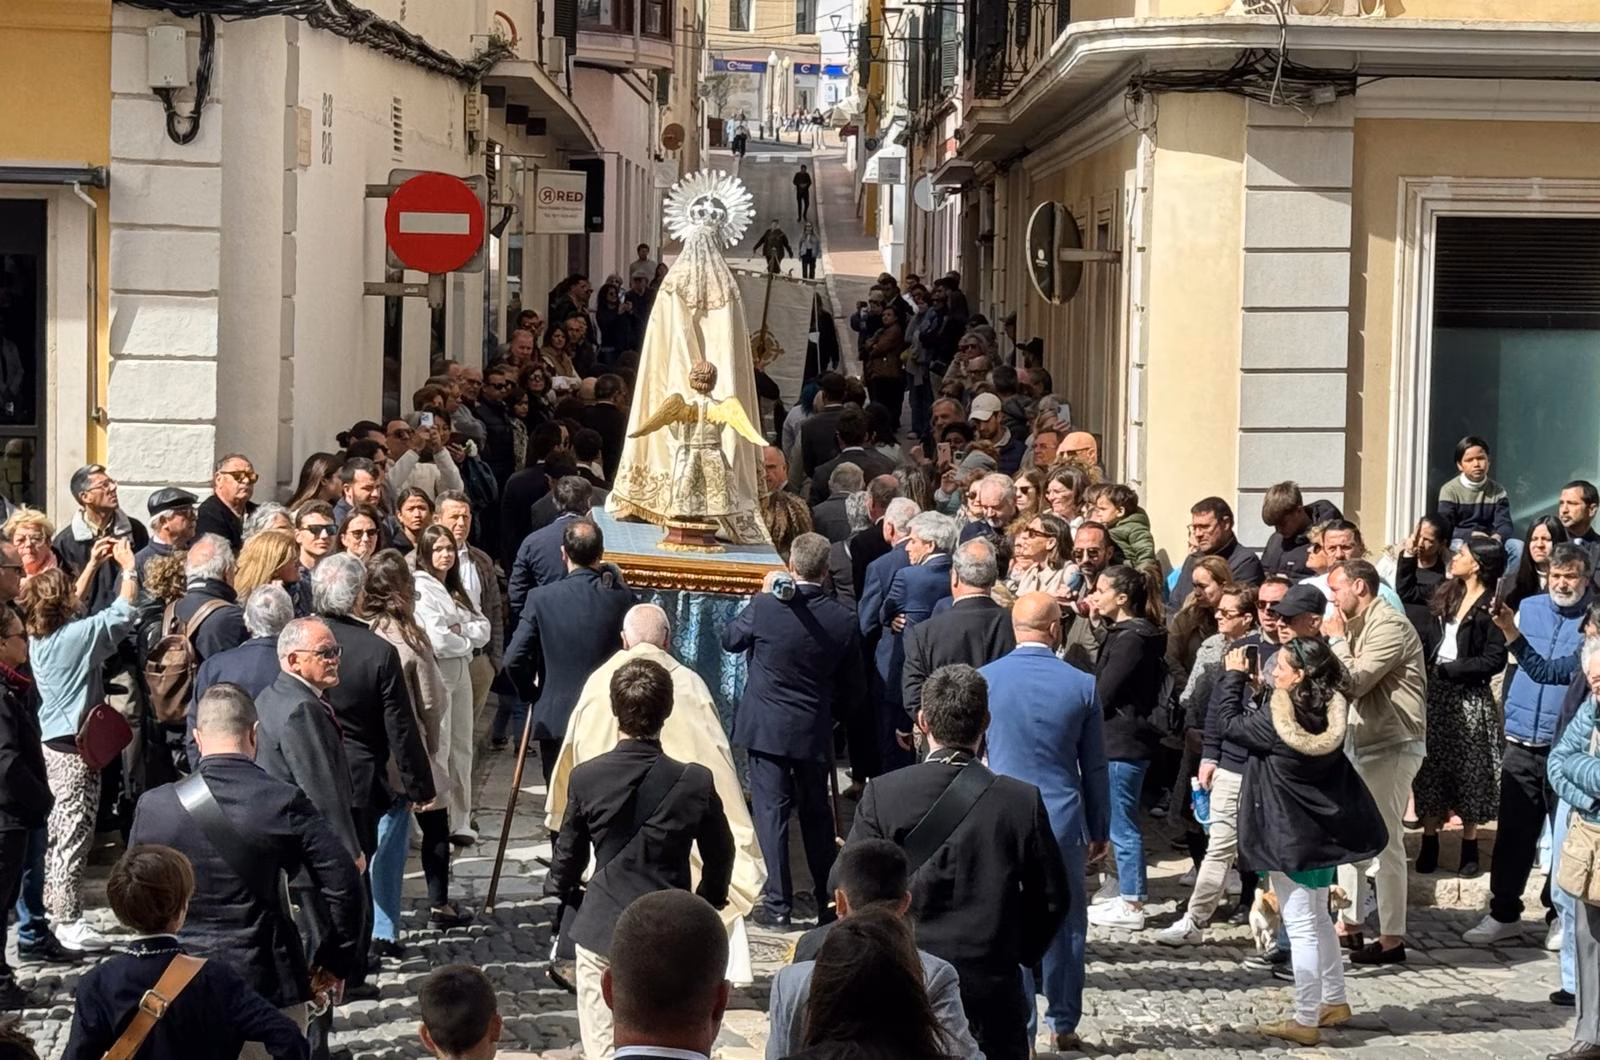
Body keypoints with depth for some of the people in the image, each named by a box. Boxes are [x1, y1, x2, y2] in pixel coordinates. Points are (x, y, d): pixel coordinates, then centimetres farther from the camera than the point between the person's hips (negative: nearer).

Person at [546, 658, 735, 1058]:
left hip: (601, 932, 0)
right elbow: (720, 856, 4)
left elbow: (567, 858, 2)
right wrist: (707, 905, 23)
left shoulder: (585, 778, -9)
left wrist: (567, 893, 24)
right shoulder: (695, 782, -9)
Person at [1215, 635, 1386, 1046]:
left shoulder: (1276, 721, -25)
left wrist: (1234, 676, 3)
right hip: (1322, 830, 8)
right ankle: (1334, 1002, 31)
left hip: (1289, 835, -8)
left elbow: (1231, 722, -8)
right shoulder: (1331, 714, -4)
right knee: (1318, 920, 22)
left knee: (1301, 928, -3)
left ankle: (1305, 1021, 2)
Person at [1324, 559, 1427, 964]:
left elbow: (1355, 682, -21)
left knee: (1386, 840, -7)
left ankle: (1392, 939, -4)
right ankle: (1350, 924, 23)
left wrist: (1335, 639, -9)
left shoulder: (1389, 626, -15)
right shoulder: (1358, 627, 15)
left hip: (1392, 746, -10)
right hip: (1362, 744, 10)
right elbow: (1347, 683, 15)